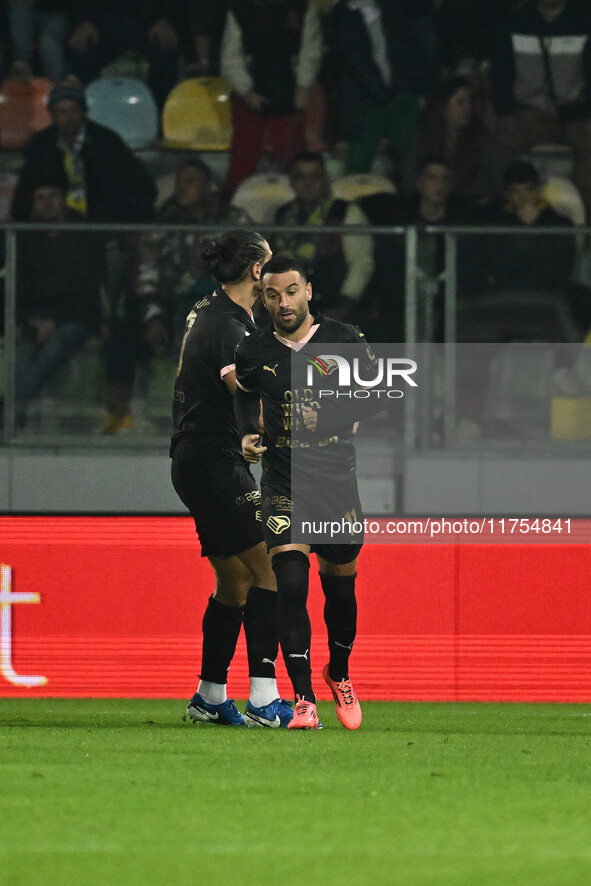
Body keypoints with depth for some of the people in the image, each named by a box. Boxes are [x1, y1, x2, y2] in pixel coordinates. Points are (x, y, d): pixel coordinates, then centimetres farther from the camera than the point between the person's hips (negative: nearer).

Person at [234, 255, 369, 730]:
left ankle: (339, 673, 39)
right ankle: (304, 700, -14)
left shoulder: (345, 340, -3)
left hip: (337, 481, 0)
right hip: (283, 487, 0)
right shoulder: (253, 352, 1)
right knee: (291, 585, -16)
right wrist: (248, 437, 0)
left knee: (340, 587, 11)